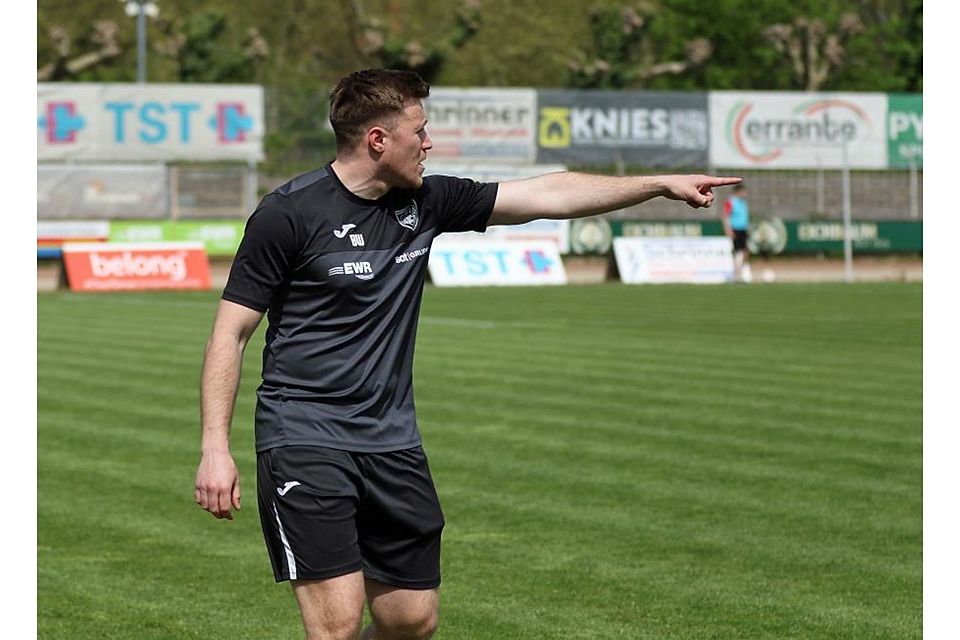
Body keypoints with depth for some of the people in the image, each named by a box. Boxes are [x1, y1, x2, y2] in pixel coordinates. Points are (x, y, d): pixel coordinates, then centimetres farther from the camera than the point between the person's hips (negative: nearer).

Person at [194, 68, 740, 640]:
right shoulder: (289, 213, -10)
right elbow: (231, 332, -8)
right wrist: (215, 449, -14)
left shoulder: (426, 202, 6)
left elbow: (547, 196, 13)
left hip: (393, 443, 7)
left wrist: (662, 184, 13)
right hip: (304, 444, -7)